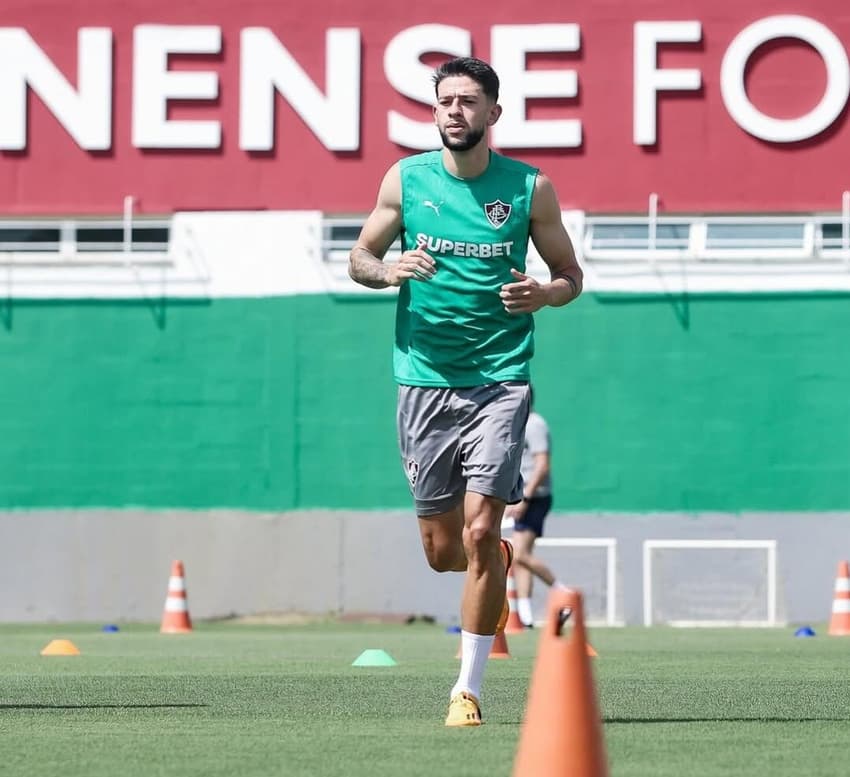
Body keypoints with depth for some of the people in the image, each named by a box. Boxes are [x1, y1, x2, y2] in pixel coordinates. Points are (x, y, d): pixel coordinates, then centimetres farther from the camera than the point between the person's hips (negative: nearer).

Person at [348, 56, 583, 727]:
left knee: (480, 532, -13)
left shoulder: (531, 188, 0)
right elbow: (359, 258, 12)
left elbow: (570, 274, 10)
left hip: (499, 379, -2)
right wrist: (389, 270, -11)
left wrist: (545, 294, -13)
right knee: (441, 550, 6)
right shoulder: (406, 179, 3)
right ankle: (498, 562, 44)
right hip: (424, 379, 2)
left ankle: (469, 689, -3)